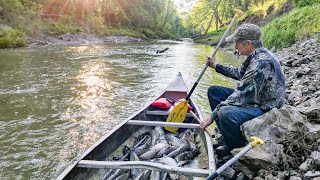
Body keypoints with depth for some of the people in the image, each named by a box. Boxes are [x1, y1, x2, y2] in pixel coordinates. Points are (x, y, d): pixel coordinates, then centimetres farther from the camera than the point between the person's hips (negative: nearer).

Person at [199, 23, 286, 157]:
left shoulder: (261, 63, -29)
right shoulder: (255, 56, 2)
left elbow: (240, 96, -31)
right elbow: (240, 73, 21)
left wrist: (212, 116, -26)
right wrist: (216, 66, 21)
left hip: (265, 108, -10)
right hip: (254, 98, 10)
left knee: (226, 113, -37)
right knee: (213, 91, 8)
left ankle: (236, 145, -2)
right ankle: (227, 137, 10)